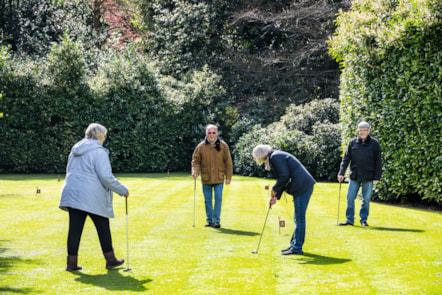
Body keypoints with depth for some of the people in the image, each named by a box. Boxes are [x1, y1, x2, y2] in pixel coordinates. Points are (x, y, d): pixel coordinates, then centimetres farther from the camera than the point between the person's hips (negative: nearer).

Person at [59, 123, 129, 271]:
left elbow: (70, 172, 22)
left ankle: (71, 263, 3)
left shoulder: (76, 150, 15)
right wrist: (123, 190, -5)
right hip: (92, 197, -7)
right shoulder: (98, 151, -9)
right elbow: (106, 176, -15)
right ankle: (110, 260, 16)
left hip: (72, 193, 7)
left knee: (75, 229, 5)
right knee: (103, 228, 7)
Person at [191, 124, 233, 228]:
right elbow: (195, 160, 4)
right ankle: (209, 220, 18)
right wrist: (195, 171, -13)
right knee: (208, 200, 8)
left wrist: (228, 176, 0)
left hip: (219, 178, -1)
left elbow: (228, 162, 3)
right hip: (206, 178, 1)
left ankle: (216, 220, 1)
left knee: (218, 198, -5)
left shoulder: (223, 146, 0)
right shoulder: (201, 146, 0)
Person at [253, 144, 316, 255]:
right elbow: (283, 177, 22)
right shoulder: (276, 156, 20)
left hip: (302, 187, -11)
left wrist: (274, 190, -5)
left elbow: (284, 176, -18)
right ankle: (294, 244, 23)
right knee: (298, 218, 16)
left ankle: (297, 248, -2)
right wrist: (276, 196, 16)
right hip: (303, 187, 11)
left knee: (299, 218, -6)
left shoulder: (275, 157, -11)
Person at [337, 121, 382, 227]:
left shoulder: (374, 144, 0)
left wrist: (377, 177, -4)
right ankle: (349, 219, 10)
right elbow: (346, 158, 7)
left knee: (366, 199, 5)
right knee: (350, 198, 0)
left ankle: (364, 220, 17)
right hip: (354, 176, 2)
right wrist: (341, 173, -1)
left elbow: (378, 162, 1)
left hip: (368, 178, -2)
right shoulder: (352, 143, 5)